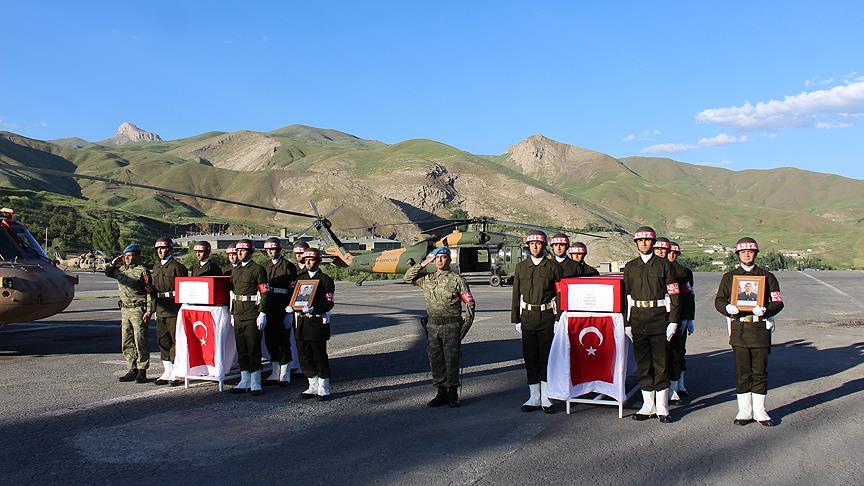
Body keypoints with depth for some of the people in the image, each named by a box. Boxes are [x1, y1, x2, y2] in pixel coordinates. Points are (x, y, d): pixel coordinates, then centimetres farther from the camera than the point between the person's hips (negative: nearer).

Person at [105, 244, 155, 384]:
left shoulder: (142, 271, -8)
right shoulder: (121, 269, 13)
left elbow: (150, 292, -11)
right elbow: (108, 273, 32)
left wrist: (149, 311, -16)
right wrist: (114, 262, 13)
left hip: (138, 310, -8)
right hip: (125, 310, 8)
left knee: (140, 342, -4)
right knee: (126, 343, 10)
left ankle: (142, 371, 2)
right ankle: (132, 369, 18)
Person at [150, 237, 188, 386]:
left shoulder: (178, 267, -7)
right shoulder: (156, 268, 17)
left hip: (174, 311, -8)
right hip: (160, 311, 8)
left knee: (176, 341, -3)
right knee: (163, 341, 11)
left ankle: (176, 373, 3)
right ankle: (167, 372, 21)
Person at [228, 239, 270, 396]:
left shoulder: (258, 269, -7)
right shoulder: (235, 270, 15)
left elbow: (265, 292, -11)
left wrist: (262, 313, -17)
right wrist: (232, 313, 17)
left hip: (253, 315, -7)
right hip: (238, 315, 7)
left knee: (253, 349, -3)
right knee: (241, 350, 11)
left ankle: (255, 384, 5)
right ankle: (244, 382, 19)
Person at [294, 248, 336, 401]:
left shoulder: (325, 279, -3)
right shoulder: (300, 278, 14)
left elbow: (329, 304, -9)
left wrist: (314, 309, -24)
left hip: (318, 321, -6)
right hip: (302, 321, 6)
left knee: (319, 356, 0)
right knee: (305, 356, 10)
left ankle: (323, 389, 11)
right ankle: (313, 387, 23)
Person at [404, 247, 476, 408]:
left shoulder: (457, 279, -1)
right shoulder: (427, 279, 11)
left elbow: (469, 302, 0)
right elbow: (408, 278, 17)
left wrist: (467, 324, -8)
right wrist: (423, 264, 6)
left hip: (451, 326, -4)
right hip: (432, 326, 4)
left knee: (451, 360, 0)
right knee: (435, 360, 7)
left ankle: (453, 394, 10)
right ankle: (441, 393, 18)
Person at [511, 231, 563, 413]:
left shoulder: (553, 266, 1)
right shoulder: (521, 267, 9)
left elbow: (560, 293, 0)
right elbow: (516, 295, 10)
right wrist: (516, 319, 5)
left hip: (547, 317, -2)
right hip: (528, 317, 3)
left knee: (546, 357, 1)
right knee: (530, 357, 6)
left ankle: (546, 398, 11)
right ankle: (534, 398, 15)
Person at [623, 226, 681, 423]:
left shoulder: (664, 265, 2)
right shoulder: (630, 266, 10)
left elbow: (673, 294, 0)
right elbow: (626, 296, 11)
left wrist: (673, 321, -8)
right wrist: (627, 323, 5)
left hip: (659, 320, -3)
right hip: (638, 320, 3)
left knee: (661, 363, 1)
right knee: (642, 364, 7)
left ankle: (662, 408, 10)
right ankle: (648, 406, 16)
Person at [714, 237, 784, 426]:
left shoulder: (767, 276, 7)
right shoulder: (729, 276, 10)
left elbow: (778, 302, 3)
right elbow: (719, 300, 7)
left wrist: (765, 310, -17)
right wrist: (728, 308, -16)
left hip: (760, 328, 0)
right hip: (739, 328, 0)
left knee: (760, 372, 5)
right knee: (742, 372, 4)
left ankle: (759, 411, 16)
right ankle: (745, 411, 13)